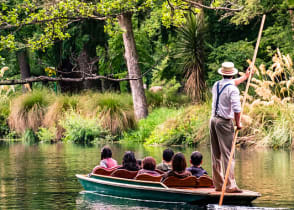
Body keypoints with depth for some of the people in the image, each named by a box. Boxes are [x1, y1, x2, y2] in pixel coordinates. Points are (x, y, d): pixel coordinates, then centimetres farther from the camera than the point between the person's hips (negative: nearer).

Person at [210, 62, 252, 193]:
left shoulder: (216, 85, 10)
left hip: (213, 119, 7)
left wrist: (245, 77, 43)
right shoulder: (233, 89, -13)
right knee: (227, 154, -7)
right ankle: (230, 186, -9)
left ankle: (218, 184, 16)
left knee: (216, 155, 12)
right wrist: (238, 123, -4)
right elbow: (237, 109, -20)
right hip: (224, 122, -7)